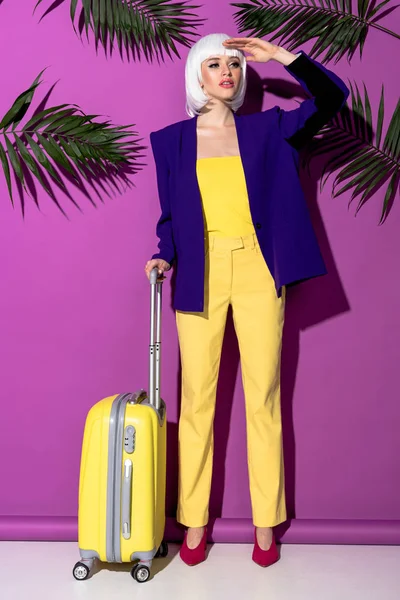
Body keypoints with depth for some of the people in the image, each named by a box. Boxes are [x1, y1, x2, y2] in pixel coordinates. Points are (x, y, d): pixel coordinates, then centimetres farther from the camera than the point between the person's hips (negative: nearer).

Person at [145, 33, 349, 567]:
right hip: (200, 275, 0)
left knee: (264, 398, 3)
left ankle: (266, 522, 17)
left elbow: (333, 96, 3)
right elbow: (170, 214, 10)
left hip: (258, 272, 0)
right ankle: (195, 522, 16)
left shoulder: (266, 129, 9)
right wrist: (165, 256, -7)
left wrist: (281, 55, -3)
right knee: (197, 399, 2)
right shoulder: (172, 140, 9)